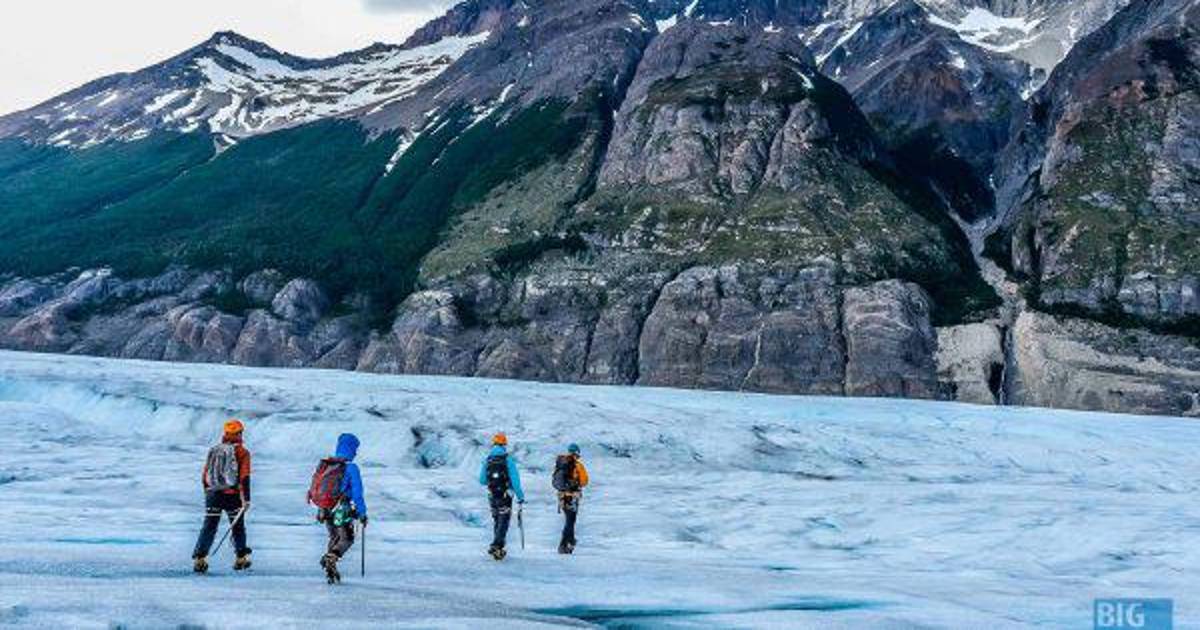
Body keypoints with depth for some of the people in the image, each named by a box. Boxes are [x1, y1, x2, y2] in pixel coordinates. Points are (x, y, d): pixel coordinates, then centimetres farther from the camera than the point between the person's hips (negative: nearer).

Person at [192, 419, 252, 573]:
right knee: (238, 527, 13)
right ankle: (241, 559, 21)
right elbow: (244, 477, -11)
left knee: (209, 527, 3)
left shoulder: (213, 451, 10)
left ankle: (199, 558, -10)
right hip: (233, 496, -3)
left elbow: (204, 475, 13)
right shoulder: (242, 452, -4)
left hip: (213, 495, 3)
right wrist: (246, 498, -12)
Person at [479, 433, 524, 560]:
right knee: (503, 521, 0)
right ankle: (496, 546, -16)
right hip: (505, 496, -4)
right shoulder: (508, 459, -10)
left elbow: (482, 480, 7)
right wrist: (520, 496, -6)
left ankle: (498, 547, 23)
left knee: (496, 521, 19)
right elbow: (515, 479, -12)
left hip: (492, 496, 4)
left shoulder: (487, 460, 2)